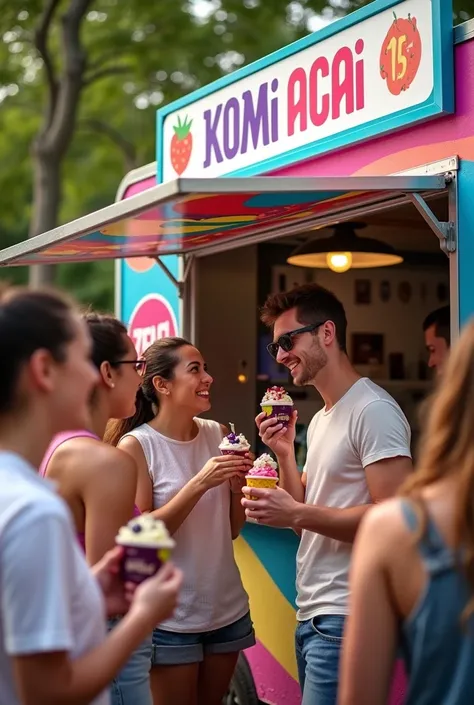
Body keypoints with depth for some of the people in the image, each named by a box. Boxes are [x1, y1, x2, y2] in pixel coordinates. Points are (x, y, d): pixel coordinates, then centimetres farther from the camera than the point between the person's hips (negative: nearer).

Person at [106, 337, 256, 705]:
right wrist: (200, 483, -24)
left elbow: (232, 529, 9)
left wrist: (237, 483, -10)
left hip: (228, 609, 5)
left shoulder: (217, 434, 2)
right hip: (171, 618, -5)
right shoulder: (135, 446, -13)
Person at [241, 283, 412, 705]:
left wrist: (297, 514, -20)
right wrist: (284, 453, 5)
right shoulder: (320, 420, 16)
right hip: (312, 615, 9)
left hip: (345, 619, -9)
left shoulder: (373, 410, -13)